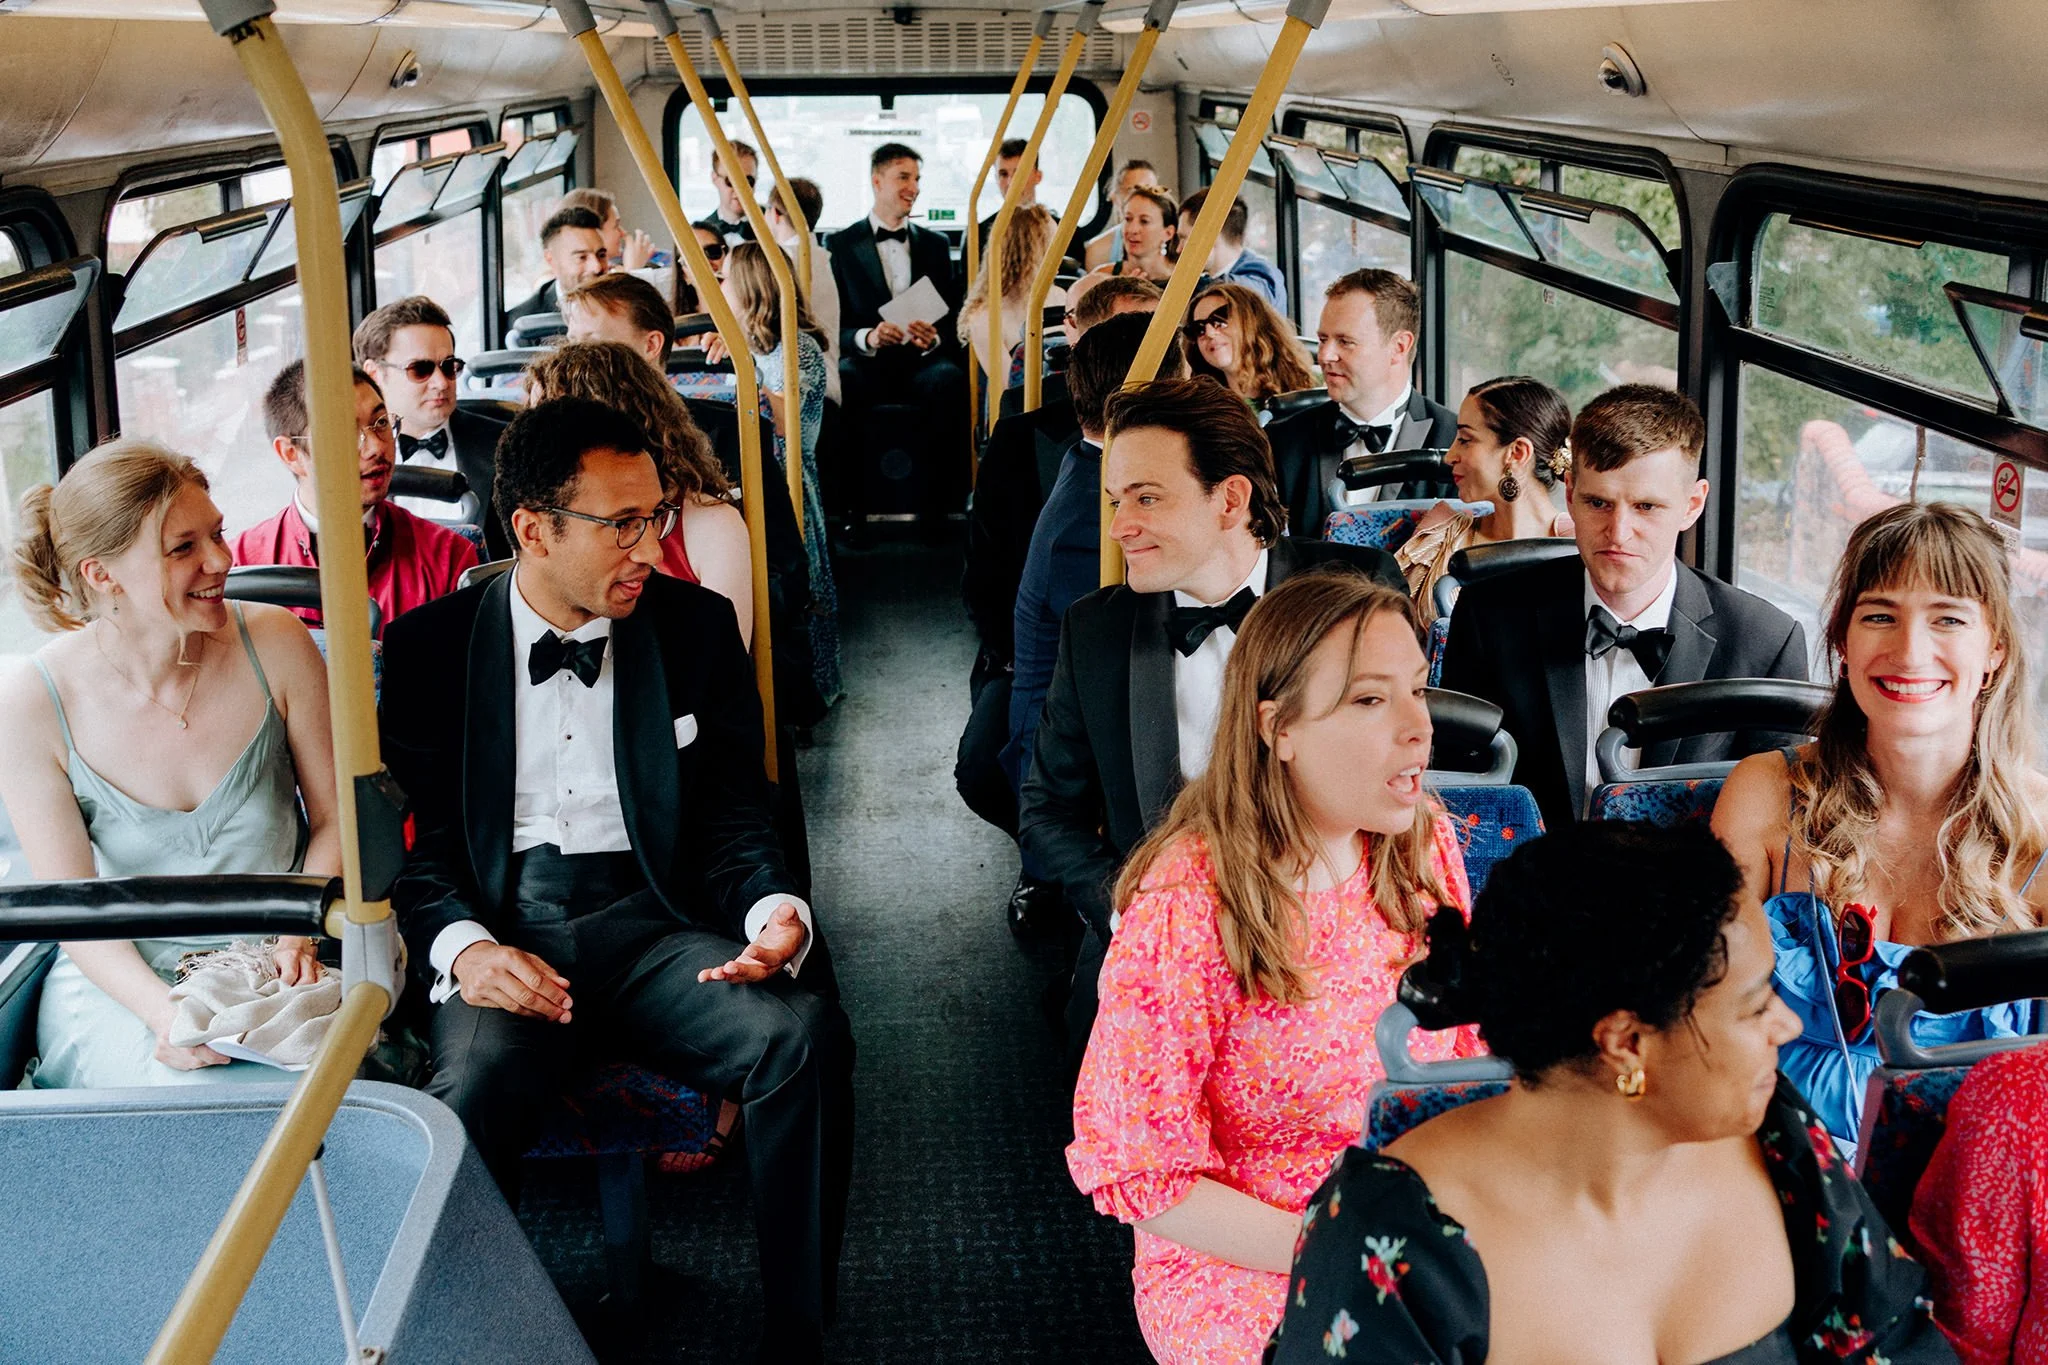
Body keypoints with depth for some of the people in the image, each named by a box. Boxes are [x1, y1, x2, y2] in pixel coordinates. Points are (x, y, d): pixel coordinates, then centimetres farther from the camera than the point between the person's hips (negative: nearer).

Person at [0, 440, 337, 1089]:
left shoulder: (275, 643, -8)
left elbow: (336, 819, 3)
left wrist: (300, 933, -15)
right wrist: (165, 1013, -22)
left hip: (279, 972, 2)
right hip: (122, 983, -1)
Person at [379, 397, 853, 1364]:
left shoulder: (695, 624, 9)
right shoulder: (431, 644, 5)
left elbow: (734, 812, 9)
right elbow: (411, 836, 4)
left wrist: (773, 910, -13)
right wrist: (462, 946, -17)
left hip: (649, 920, 1)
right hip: (502, 926, -1)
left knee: (803, 1031, -27)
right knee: (473, 1086, -34)